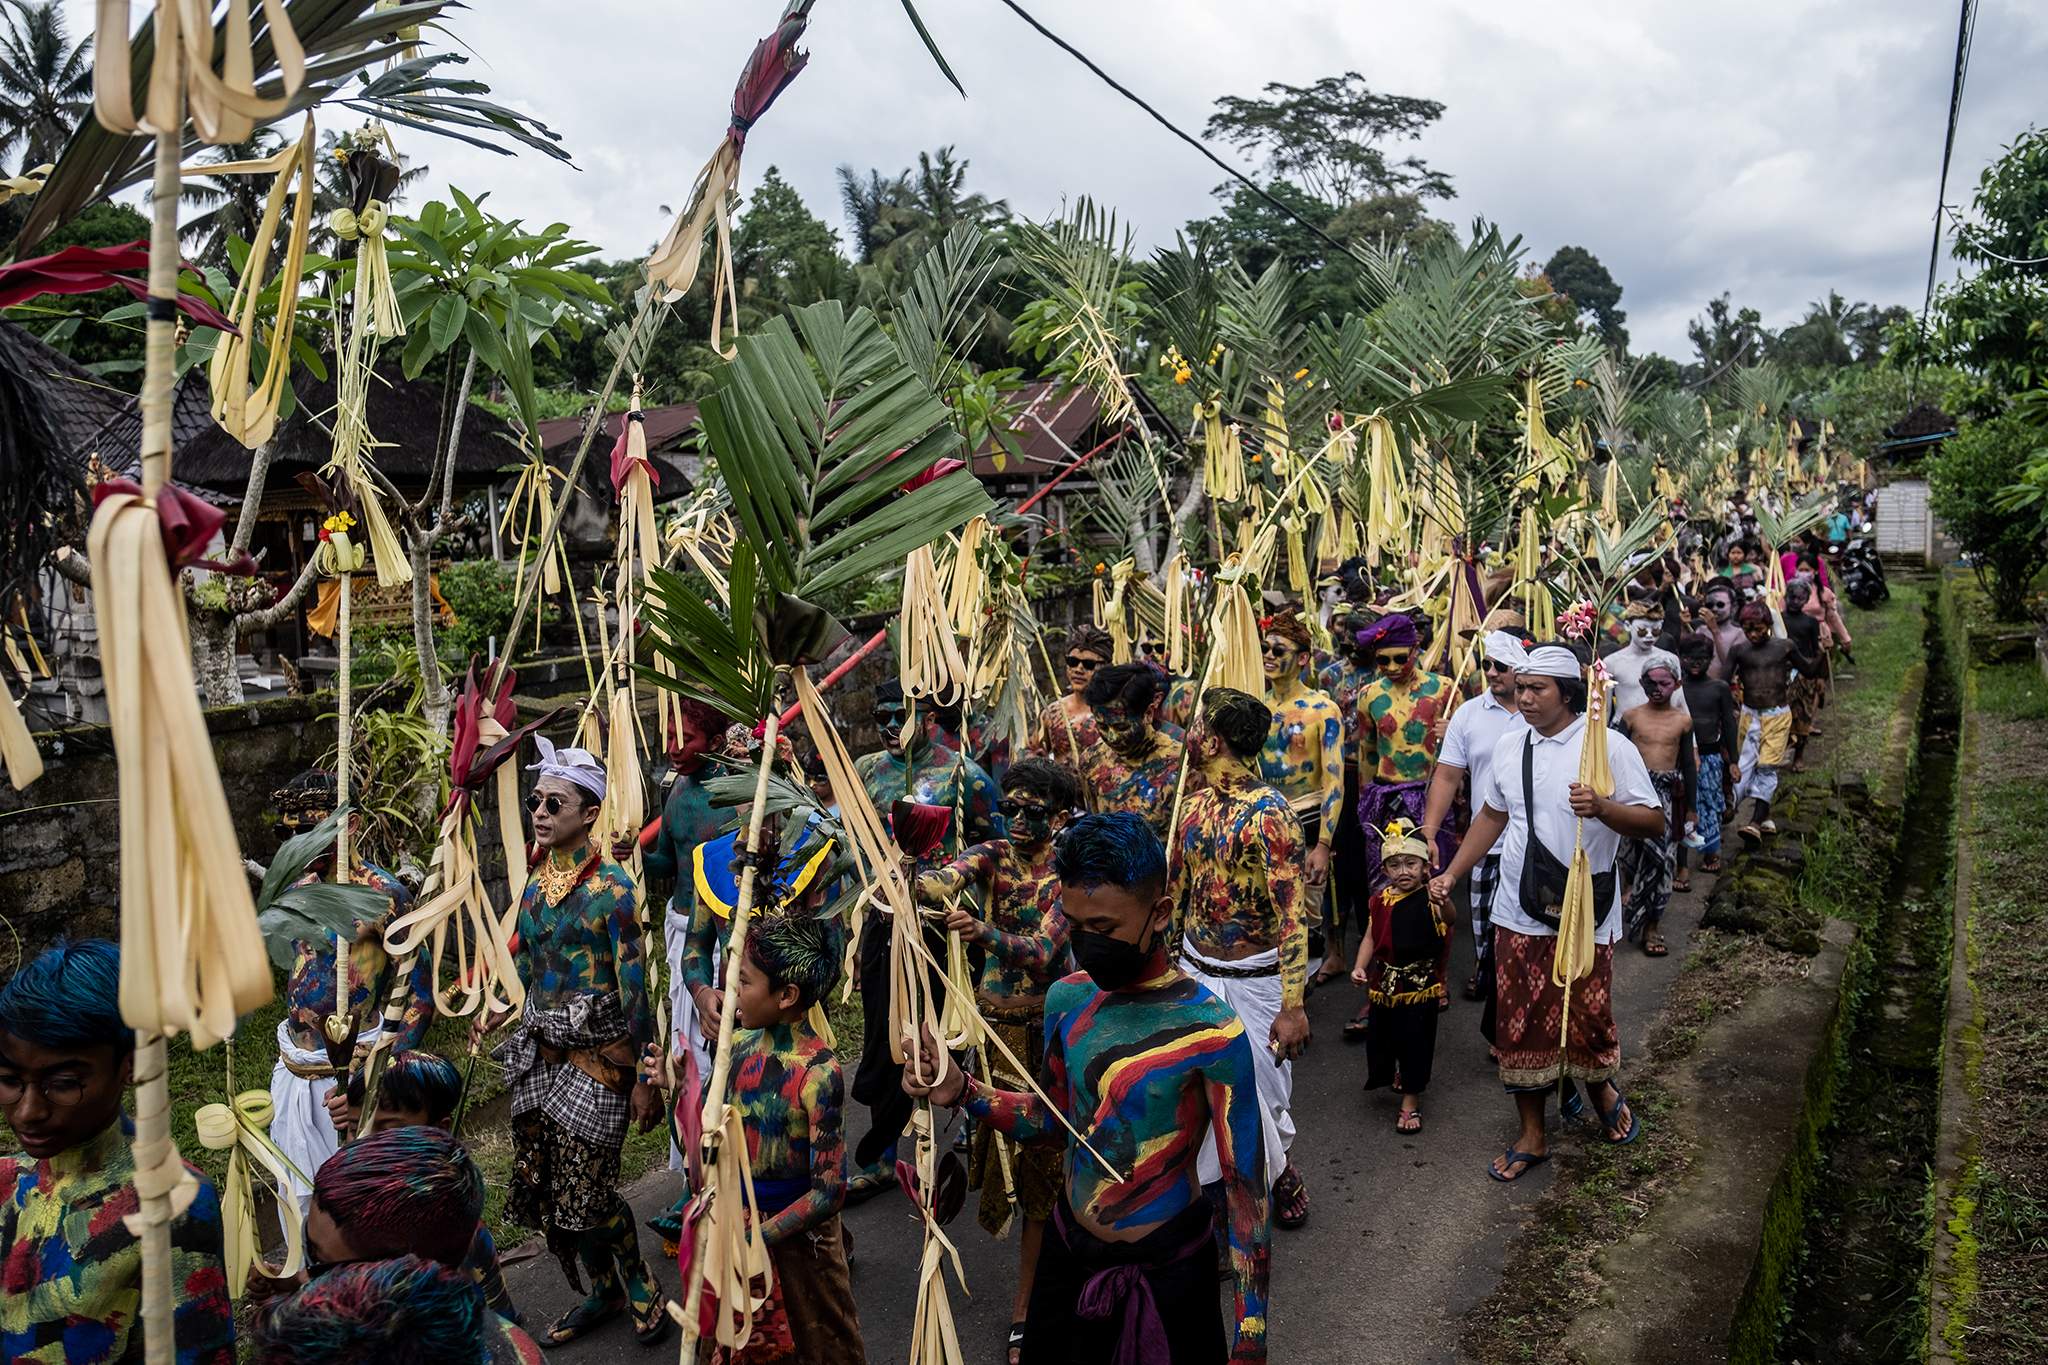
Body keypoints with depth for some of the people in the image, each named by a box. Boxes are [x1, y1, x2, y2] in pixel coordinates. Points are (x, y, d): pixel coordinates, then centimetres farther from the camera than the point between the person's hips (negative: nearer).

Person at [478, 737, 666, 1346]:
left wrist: (644, 1078, -13)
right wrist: (499, 1011, 4)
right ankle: (603, 1291, 31)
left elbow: (634, 987, -13)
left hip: (598, 1055, -7)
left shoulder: (609, 887, -13)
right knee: (543, 1184, 9)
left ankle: (639, 1285, 22)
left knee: (586, 1188, -6)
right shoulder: (536, 883, 6)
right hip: (542, 1054, 7)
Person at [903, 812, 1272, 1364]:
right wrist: (963, 1092, -8)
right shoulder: (1068, 999, -6)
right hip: (1068, 1254, 5)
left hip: (1168, 1271, -5)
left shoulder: (1211, 1033, -23)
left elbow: (1245, 1189, -17)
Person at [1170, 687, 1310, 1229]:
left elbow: (1292, 913, -21)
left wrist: (1293, 1005, -24)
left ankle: (1279, 1170, 37)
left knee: (1257, 1092, 6)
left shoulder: (1269, 813, -20)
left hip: (1253, 980, -6)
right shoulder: (1195, 804, 2)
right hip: (1193, 971, 6)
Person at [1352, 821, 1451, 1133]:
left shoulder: (1431, 900, -13)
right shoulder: (1381, 899, 0)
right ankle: (1388, 1076, 45)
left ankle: (1411, 1099, 23)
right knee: (1379, 1036, 16)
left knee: (1415, 1042, 6)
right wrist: (1360, 966, -4)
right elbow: (1372, 937, 8)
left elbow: (1449, 918, -31)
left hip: (1420, 984, -4)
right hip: (1385, 983, 4)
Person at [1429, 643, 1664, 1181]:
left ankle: (1602, 1088, 40)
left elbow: (1653, 821, -11)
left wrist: (1601, 808, -30)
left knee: (1584, 1021, 5)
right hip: (1518, 916, 4)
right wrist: (1450, 875, 14)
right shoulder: (1509, 746, 6)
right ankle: (1531, 1137, 25)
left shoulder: (1609, 747, -10)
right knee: (1519, 1027, 9)